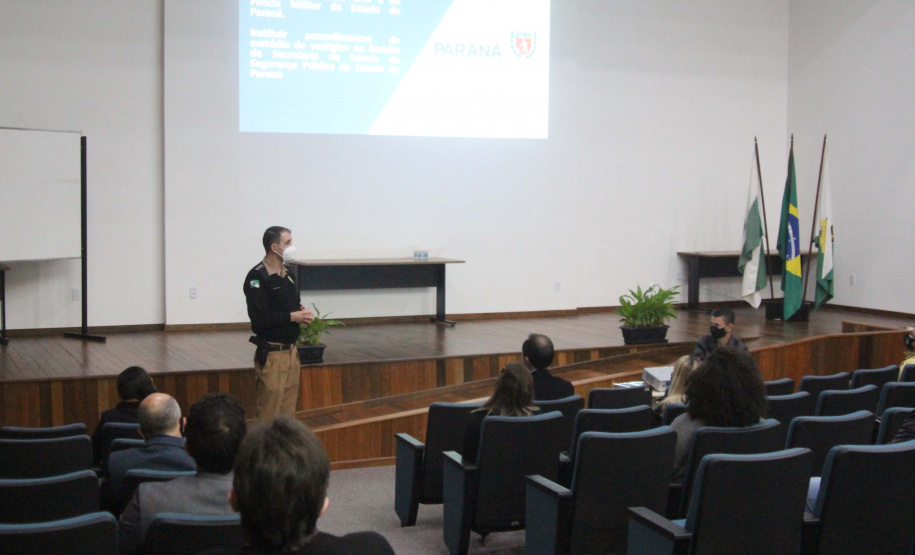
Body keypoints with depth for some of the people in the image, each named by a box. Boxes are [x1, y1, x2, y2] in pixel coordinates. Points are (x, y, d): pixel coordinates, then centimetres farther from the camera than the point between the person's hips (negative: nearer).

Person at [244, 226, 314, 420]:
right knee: (268, 413, -5)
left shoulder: (287, 274, 14)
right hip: (271, 353, -8)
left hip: (291, 351, 8)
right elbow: (259, 317, -22)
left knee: (288, 410, 13)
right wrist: (292, 317, -16)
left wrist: (303, 314, 1)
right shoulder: (257, 277, -13)